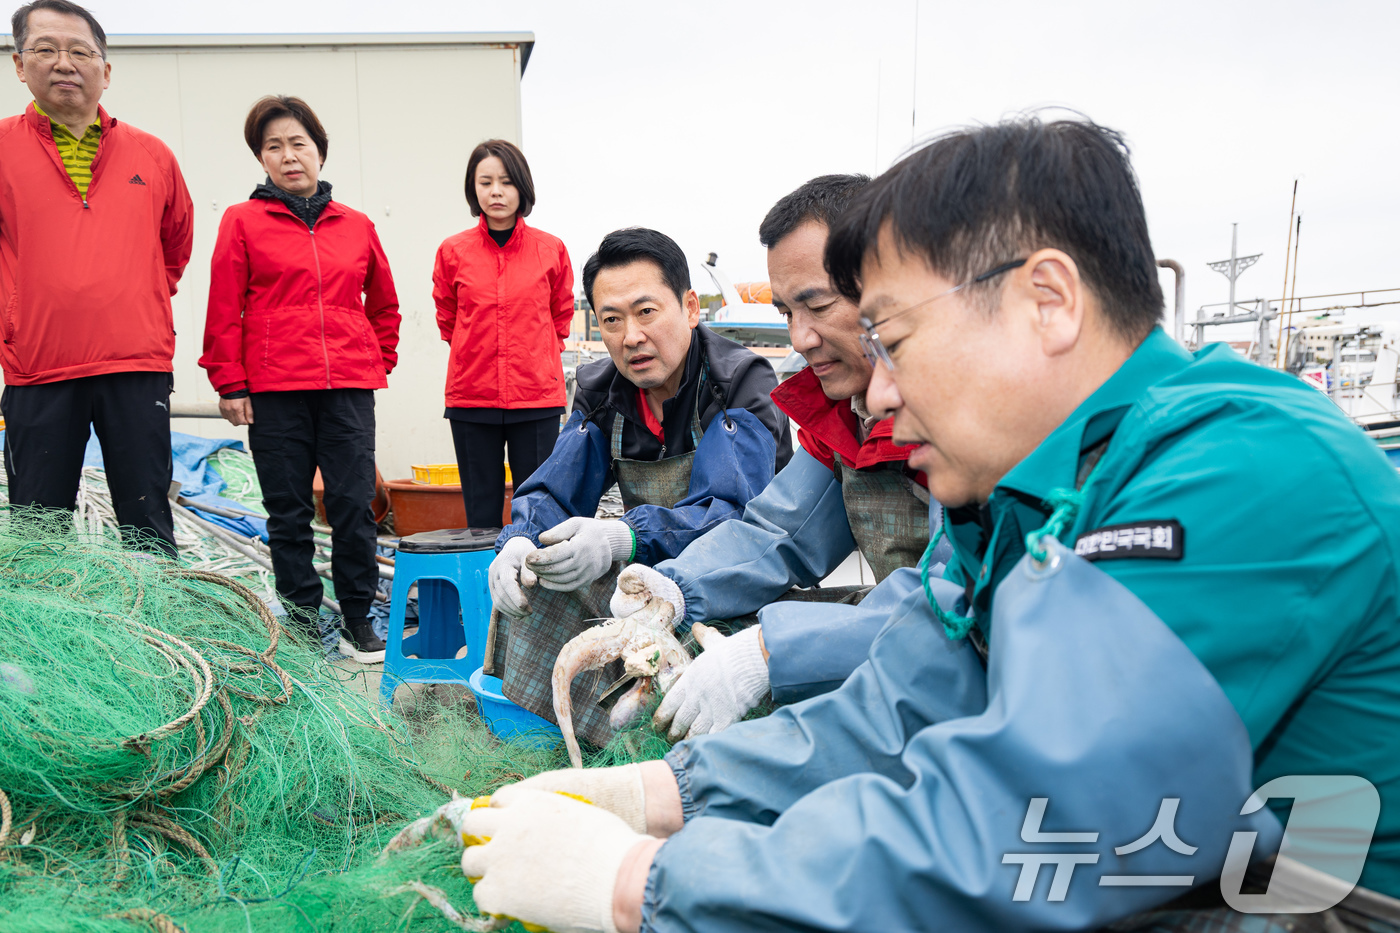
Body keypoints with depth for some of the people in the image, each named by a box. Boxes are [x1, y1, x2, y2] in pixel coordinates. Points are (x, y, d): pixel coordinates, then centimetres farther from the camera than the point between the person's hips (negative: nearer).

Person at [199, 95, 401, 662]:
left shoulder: (356, 227, 12)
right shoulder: (243, 221, 5)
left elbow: (384, 304, 22)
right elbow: (224, 311, 2)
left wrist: (381, 362, 12)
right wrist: (230, 384, -3)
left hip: (349, 387, 1)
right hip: (274, 391, -1)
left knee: (353, 504, -1)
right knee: (288, 511, 5)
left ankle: (358, 621, 12)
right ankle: (303, 624, 16)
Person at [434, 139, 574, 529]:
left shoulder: (551, 249, 2)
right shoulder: (453, 252, 2)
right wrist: (477, 355, 13)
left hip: (537, 395, 0)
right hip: (471, 396, 1)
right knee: (481, 511, 7)